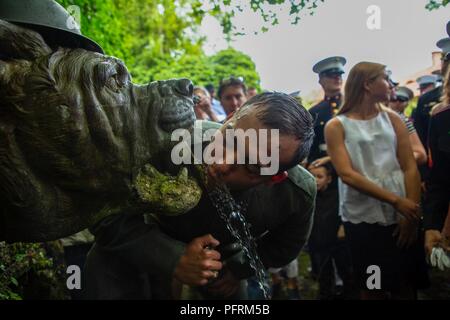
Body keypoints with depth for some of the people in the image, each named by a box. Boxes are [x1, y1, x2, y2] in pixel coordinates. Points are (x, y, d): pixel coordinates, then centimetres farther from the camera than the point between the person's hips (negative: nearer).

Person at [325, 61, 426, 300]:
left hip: (401, 217, 3)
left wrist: (411, 215, -9)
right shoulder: (336, 126, -2)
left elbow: (410, 168, 2)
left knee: (407, 284, 10)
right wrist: (396, 200, -19)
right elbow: (347, 175, -12)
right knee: (372, 288, 8)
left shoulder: (392, 119, 7)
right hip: (362, 220, -3)